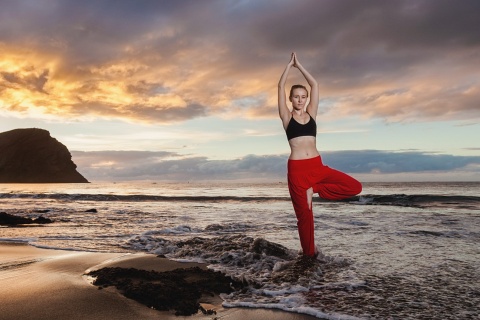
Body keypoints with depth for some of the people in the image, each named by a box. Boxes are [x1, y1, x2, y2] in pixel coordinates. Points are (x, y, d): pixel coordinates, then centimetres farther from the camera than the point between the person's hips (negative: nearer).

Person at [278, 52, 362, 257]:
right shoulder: (286, 116, 5)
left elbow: (314, 85, 9)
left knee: (355, 187, -7)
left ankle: (314, 189, 1)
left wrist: (299, 65, 14)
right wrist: (289, 65, 8)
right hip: (297, 169, -4)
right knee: (304, 213, 2)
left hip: (317, 166, 4)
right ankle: (309, 253, 21)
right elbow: (281, 87, -1)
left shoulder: (311, 113, 12)